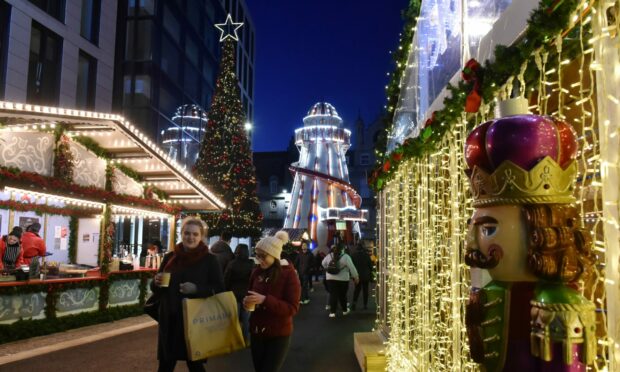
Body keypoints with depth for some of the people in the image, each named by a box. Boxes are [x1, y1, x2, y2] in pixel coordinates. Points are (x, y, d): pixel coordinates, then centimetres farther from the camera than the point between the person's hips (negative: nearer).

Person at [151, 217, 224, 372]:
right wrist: (157, 282, -11)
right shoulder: (170, 257, 5)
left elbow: (219, 289, -8)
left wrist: (196, 289, -23)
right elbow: (155, 287, 12)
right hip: (169, 320, 3)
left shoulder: (209, 259, -5)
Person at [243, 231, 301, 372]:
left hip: (278, 335, -5)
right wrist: (247, 301, -7)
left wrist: (265, 300, -29)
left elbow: (292, 308, -18)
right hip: (256, 332, 5)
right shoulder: (257, 272, 1)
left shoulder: (289, 274, -15)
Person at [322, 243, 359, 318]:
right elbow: (352, 268, -11)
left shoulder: (329, 256, 1)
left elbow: (323, 264, 17)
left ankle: (332, 312, -2)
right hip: (343, 279, -2)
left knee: (332, 295, 3)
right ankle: (344, 310, 28)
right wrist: (356, 277, -2)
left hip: (331, 278, 2)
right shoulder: (345, 257, -11)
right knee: (342, 295, 12)